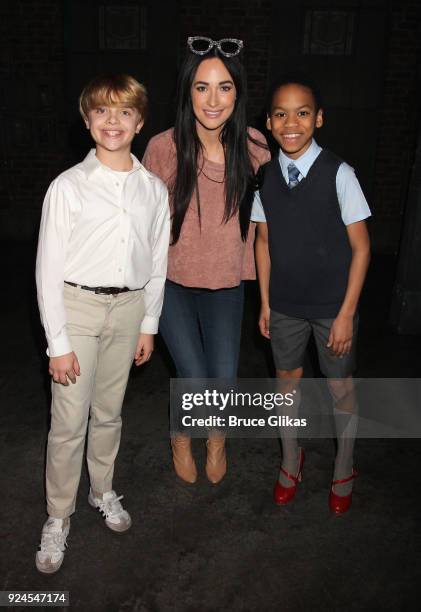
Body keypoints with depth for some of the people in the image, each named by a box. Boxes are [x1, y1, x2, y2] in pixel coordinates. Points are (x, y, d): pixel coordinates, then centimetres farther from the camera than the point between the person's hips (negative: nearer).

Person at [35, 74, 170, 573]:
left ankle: (103, 491, 40)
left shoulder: (154, 189, 3)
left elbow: (157, 263, 8)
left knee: (109, 412, 17)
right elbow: (48, 269, -8)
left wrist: (148, 324, 9)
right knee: (69, 423, 2)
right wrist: (58, 342, -10)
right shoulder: (68, 186, -8)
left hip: (128, 307, 3)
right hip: (76, 306, -3)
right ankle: (58, 519, 24)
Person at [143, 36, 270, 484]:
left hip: (226, 282, 2)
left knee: (224, 380, 3)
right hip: (172, 280, -2)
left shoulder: (253, 146, -8)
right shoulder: (164, 147, -15)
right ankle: (181, 438, 34)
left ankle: (217, 441, 40)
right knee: (194, 379, -4)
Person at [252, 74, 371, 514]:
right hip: (285, 304, 3)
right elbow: (264, 241, 6)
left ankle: (343, 473, 37)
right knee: (287, 381, 17)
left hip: (332, 306, -3)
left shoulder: (338, 174, -14)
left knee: (340, 389, 10)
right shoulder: (266, 177, -3)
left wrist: (346, 314, -12)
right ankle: (290, 462, 42)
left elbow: (361, 247, -10)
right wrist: (265, 303, 6)